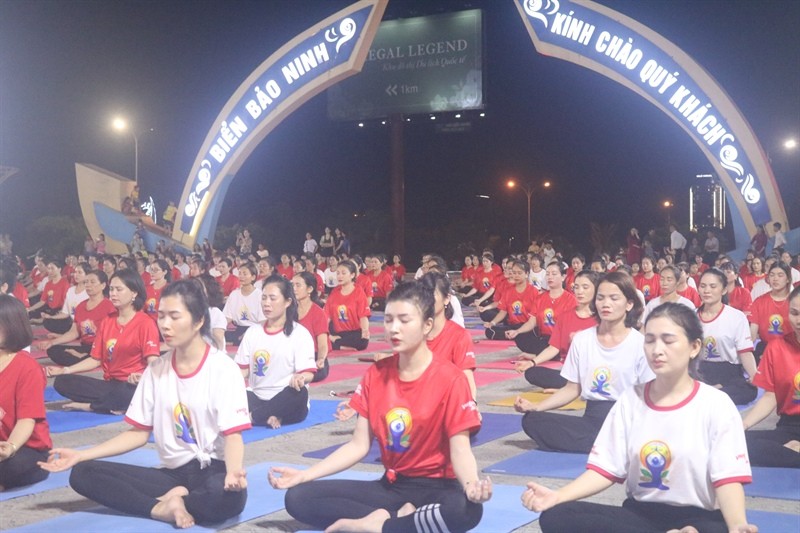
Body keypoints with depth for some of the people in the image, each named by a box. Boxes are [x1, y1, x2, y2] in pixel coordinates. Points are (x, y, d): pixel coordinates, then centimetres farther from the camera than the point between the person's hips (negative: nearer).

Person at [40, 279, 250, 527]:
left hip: (213, 470, -4)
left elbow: (232, 435, -15)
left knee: (231, 495, -41)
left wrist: (233, 472, -37)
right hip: (174, 473, 5)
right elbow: (139, 432, 9)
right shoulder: (156, 369, 6)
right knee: (83, 474, -11)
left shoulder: (223, 369, -10)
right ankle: (161, 508, -21)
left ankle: (177, 500, -10)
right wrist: (80, 455, 2)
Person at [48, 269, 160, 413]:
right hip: (110, 384, 6)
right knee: (62, 382, -13)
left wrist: (141, 377, -36)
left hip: (133, 387, -6)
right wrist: (65, 370, 2)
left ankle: (89, 406, -14)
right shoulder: (106, 323, 14)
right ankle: (115, 405, -18)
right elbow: (95, 359, 14)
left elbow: (153, 363, -14)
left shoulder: (145, 323, -6)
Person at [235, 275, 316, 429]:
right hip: (257, 398, 3)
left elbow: (308, 374, -11)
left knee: (299, 392, -38)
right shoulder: (253, 332, 11)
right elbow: (243, 369, 10)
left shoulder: (300, 333, -3)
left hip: (287, 404, -3)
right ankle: (266, 417, -33)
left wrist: (300, 378, -36)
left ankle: (250, 416, -31)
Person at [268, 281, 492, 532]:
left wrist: (471, 484, -37)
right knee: (298, 498, -12)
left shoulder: (450, 379, -11)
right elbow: (359, 444, 4)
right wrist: (303, 475, -4)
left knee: (467, 509, -41)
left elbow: (460, 449, -15)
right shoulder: (376, 374, 3)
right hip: (391, 485, 5)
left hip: (436, 486, -5)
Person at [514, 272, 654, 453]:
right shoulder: (582, 339, 8)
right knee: (531, 420, -17)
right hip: (592, 418, 6)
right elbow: (572, 388, 13)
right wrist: (535, 407, -1)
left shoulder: (640, 343, -2)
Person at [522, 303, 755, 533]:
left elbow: (727, 479, -11)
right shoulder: (630, 399, 6)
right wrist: (557, 496, -13)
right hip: (639, 513, 6)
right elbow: (604, 469, 4)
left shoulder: (716, 404, -4)